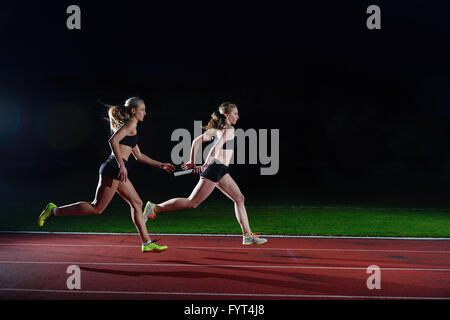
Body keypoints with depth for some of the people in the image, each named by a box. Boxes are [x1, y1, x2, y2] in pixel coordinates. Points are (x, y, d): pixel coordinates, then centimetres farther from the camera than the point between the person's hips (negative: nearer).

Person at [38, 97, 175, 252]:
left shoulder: (130, 127, 25)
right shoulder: (131, 123, -4)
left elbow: (139, 156, 32)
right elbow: (113, 141, -21)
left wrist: (160, 165, 32)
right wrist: (122, 166, -25)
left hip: (117, 170, 10)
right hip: (113, 168, -10)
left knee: (136, 203, 9)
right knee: (97, 208, -8)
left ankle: (147, 243, 10)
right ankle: (54, 211, -1)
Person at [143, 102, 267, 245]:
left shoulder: (216, 129, 17)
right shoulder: (229, 129, -8)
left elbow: (196, 141, 20)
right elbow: (216, 148, -22)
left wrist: (192, 162, 22)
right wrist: (205, 165, -23)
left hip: (221, 171, 10)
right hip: (214, 169, -10)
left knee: (239, 198, 11)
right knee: (191, 203, -8)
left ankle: (247, 235, 13)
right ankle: (155, 208, -3)